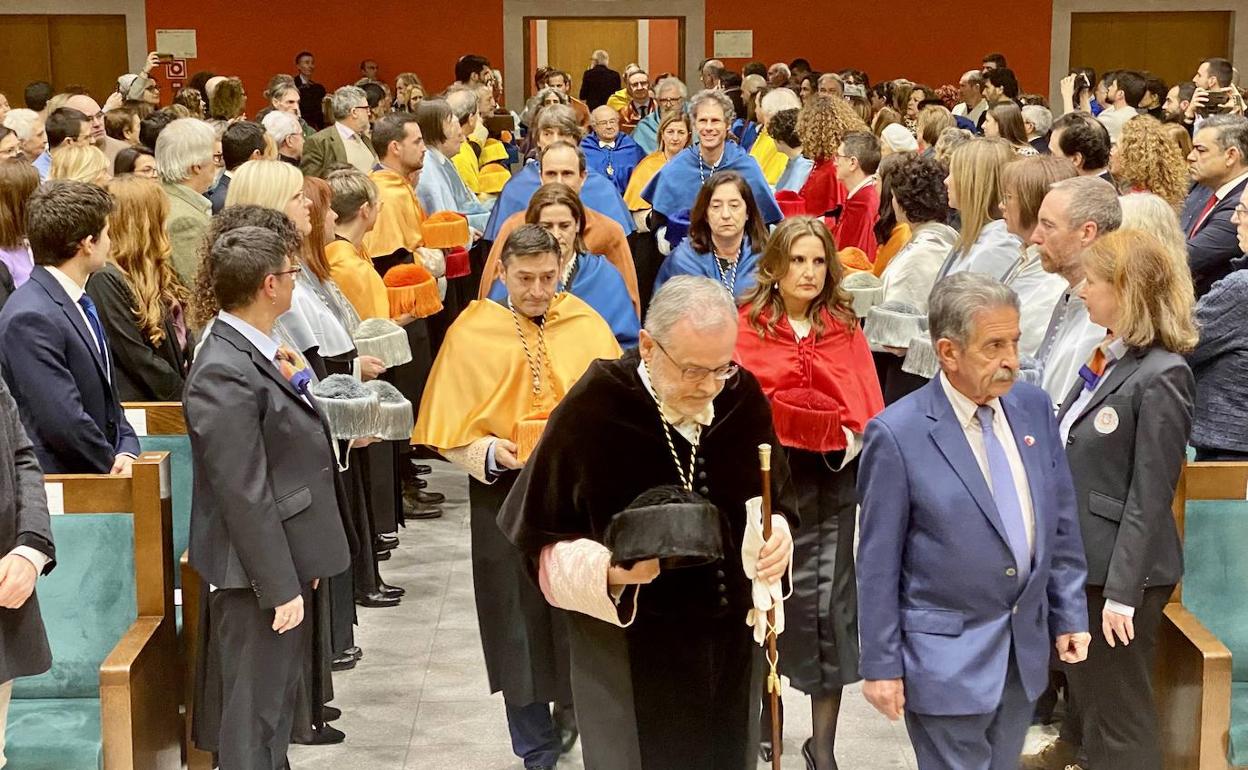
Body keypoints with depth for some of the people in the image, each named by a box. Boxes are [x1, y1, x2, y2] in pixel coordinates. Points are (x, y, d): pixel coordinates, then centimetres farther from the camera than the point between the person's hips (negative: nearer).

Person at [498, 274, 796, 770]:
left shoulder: (742, 396, -7)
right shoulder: (592, 411, -18)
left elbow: (776, 498, 8)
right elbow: (541, 539, -9)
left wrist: (778, 533, -15)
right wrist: (607, 570, -27)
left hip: (729, 643, 4)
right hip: (630, 656, -4)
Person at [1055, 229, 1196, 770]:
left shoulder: (1161, 377, -17)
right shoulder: (1108, 358, 9)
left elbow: (1150, 498, -19)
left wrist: (1123, 592, -19)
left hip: (1119, 569, -9)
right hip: (1081, 561, 9)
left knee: (1118, 724, 2)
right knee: (1089, 709, 19)